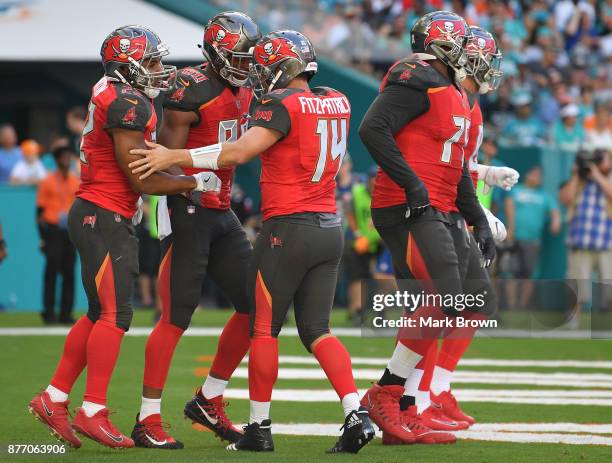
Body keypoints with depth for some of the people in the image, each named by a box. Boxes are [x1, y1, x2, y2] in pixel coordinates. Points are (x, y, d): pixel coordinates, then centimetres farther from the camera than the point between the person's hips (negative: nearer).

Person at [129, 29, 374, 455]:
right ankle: (356, 415, -7)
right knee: (316, 330, 9)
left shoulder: (282, 105, -12)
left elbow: (240, 152, -22)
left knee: (264, 328, 4)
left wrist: (175, 157, -19)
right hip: (330, 228, 7)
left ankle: (259, 428, 8)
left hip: (289, 228, -7)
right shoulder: (338, 103, 10)